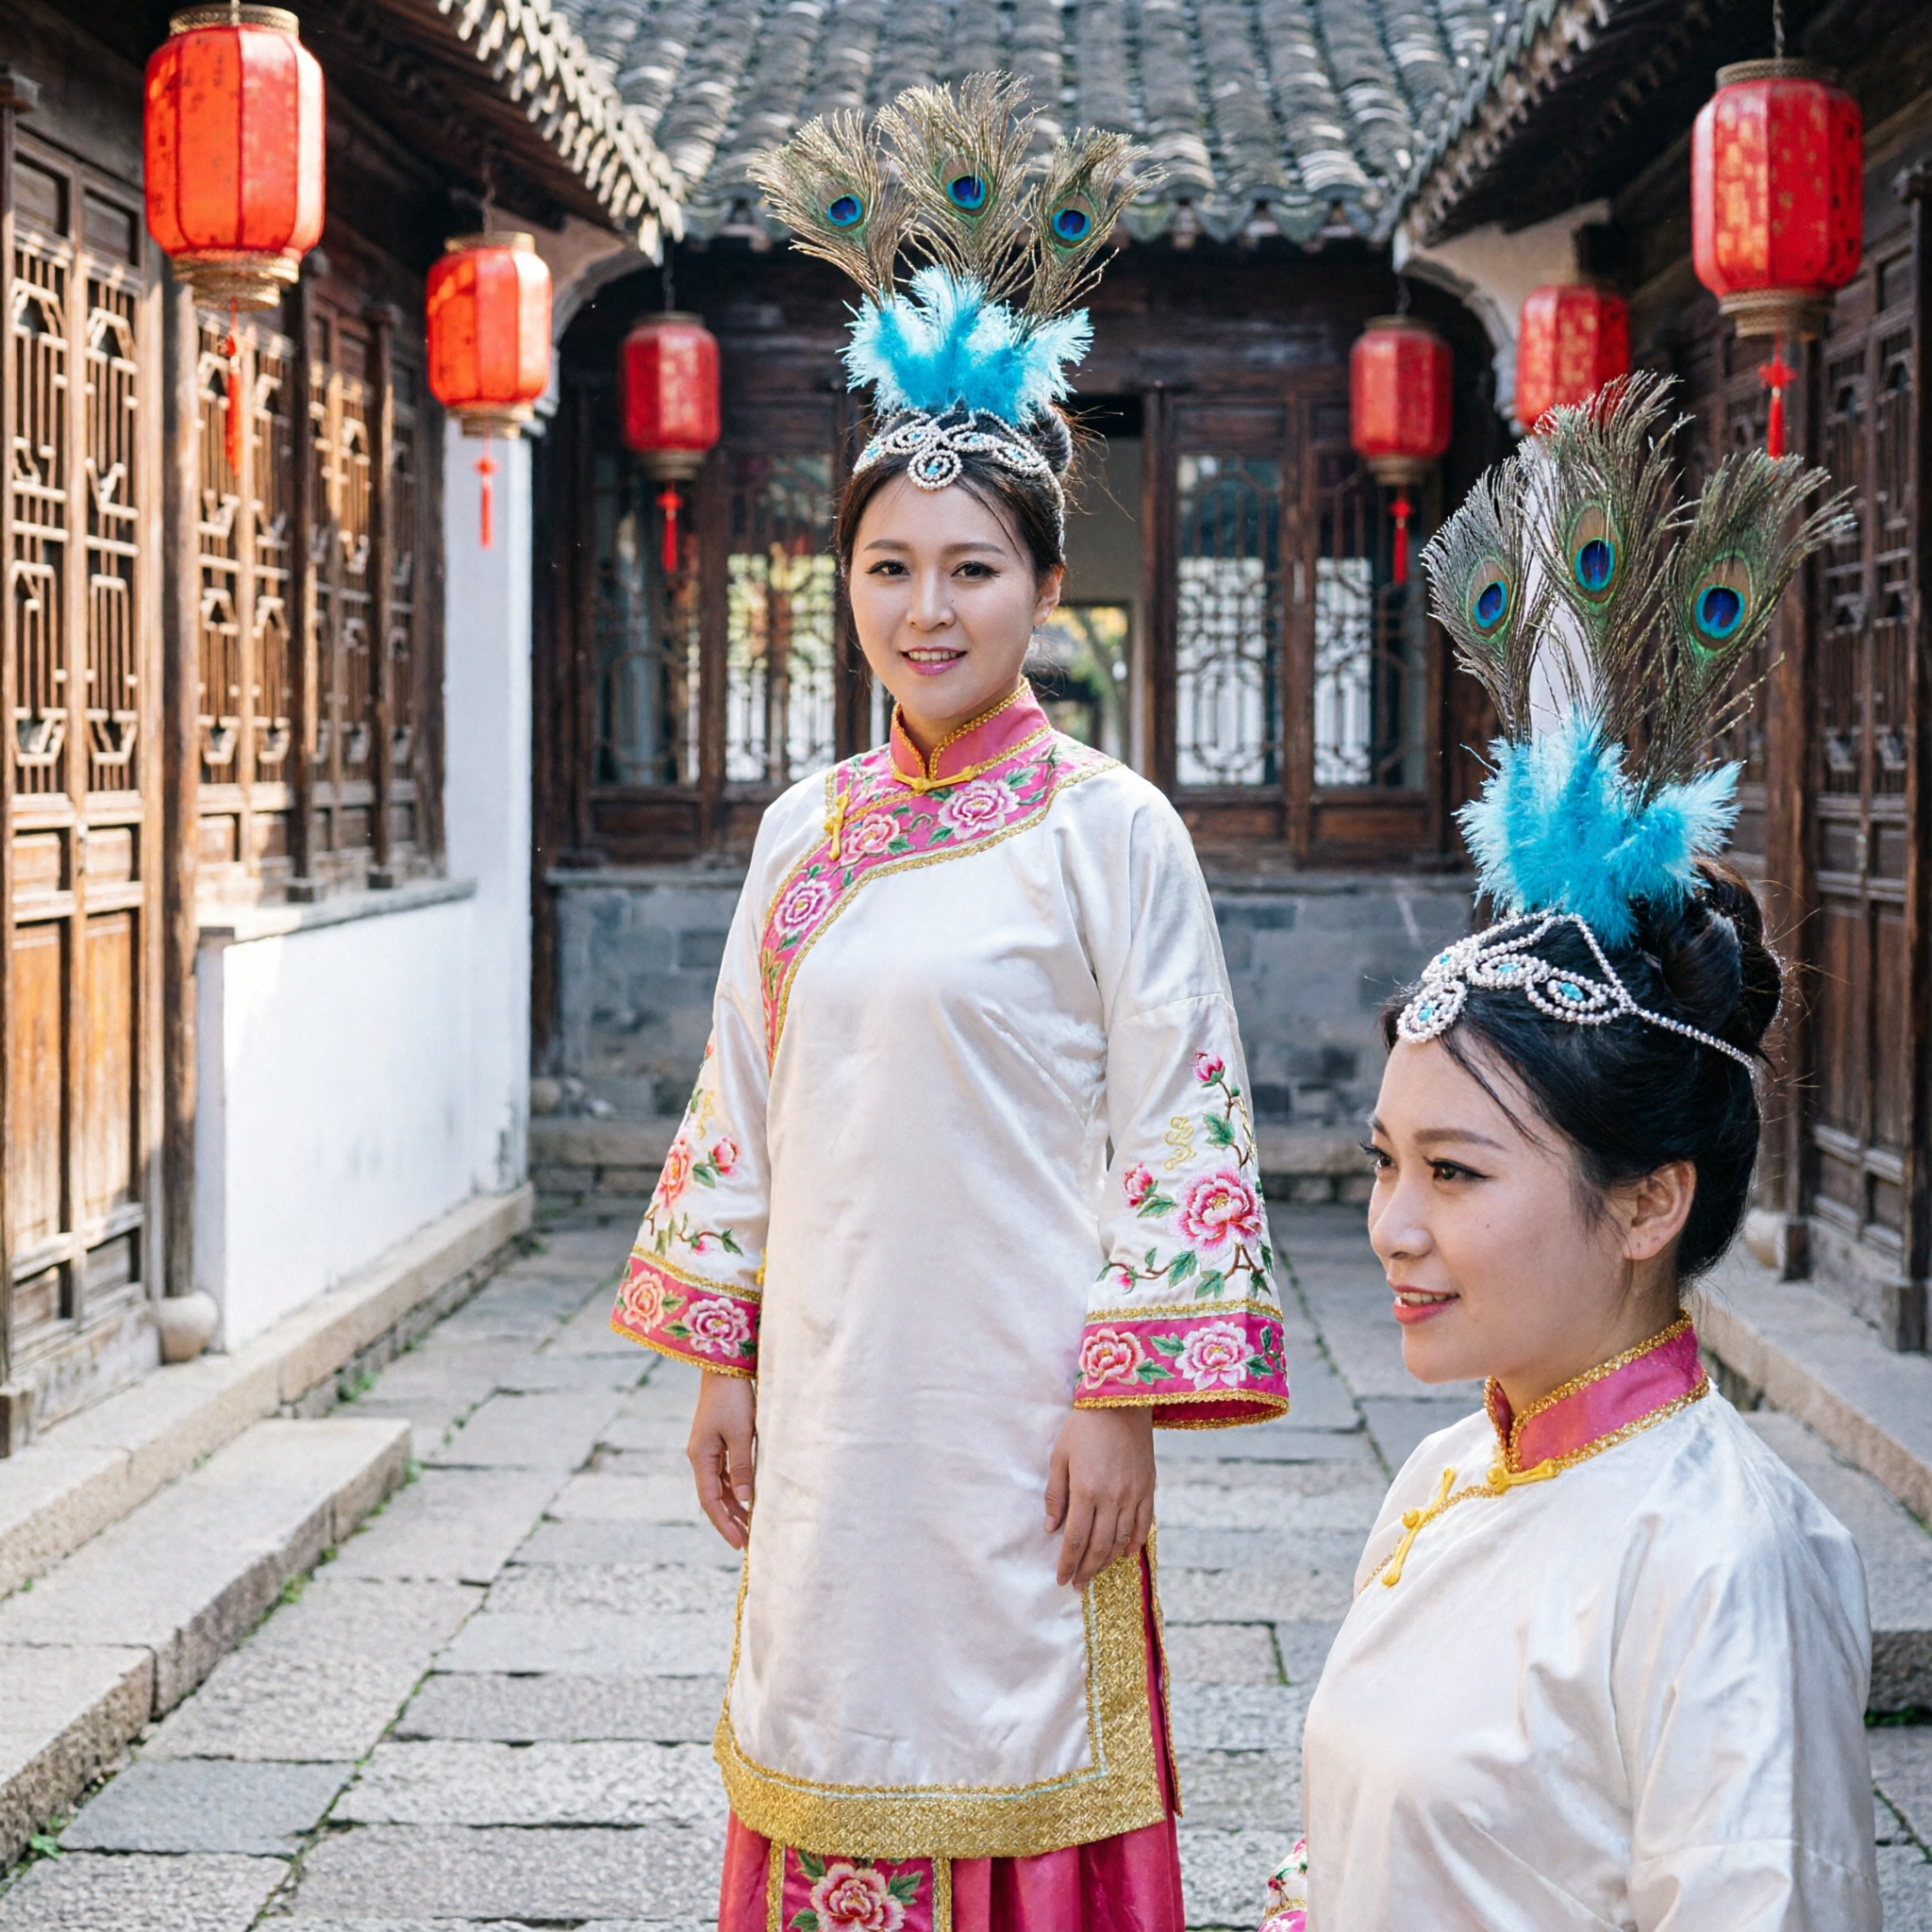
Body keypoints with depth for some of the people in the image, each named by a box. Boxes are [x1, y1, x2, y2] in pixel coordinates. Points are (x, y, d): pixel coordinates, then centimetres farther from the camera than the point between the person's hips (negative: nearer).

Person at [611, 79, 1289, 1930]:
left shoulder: (1110, 830, -6)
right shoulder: (804, 829, 8)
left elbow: (1174, 1130, -8)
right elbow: (740, 1111, 13)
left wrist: (1123, 1401, -12)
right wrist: (721, 1362, 10)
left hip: (1011, 1402, -5)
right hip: (830, 1394, 5)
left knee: (1007, 1739, 2)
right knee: (839, 1735, 11)